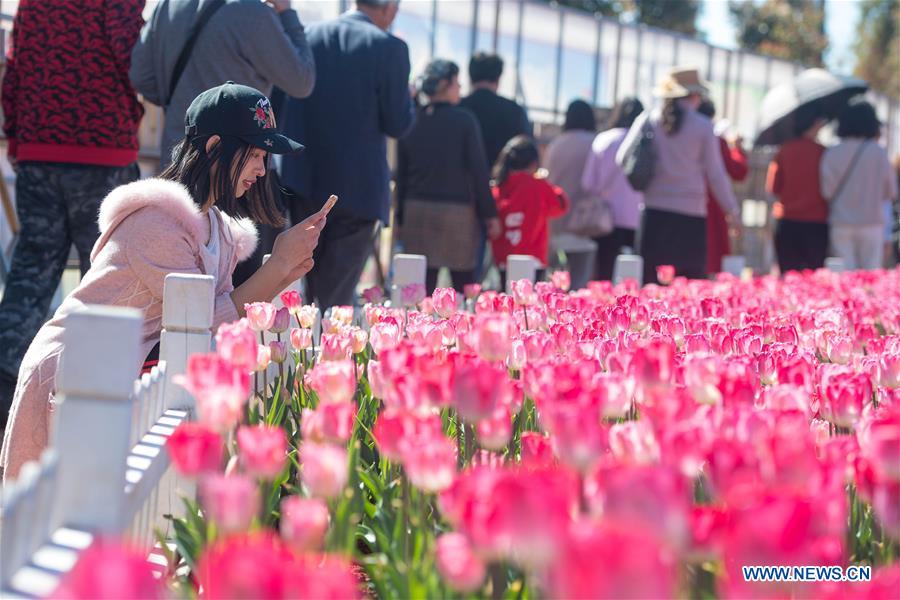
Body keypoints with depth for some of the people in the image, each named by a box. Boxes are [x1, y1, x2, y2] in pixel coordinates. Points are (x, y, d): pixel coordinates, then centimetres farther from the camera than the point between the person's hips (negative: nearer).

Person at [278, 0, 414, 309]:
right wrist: (407, 97, 11)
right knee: (337, 293, 0)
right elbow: (398, 124, -8)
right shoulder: (389, 48, -9)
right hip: (357, 186, -4)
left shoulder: (306, 37, 5)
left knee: (301, 287, 16)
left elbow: (280, 105, 8)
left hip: (304, 179, 4)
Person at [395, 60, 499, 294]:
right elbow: (478, 170, -5)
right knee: (464, 286, 4)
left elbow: (401, 174, 8)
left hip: (417, 211, 3)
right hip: (457, 211, -3)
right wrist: (489, 213, 0)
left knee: (423, 287, 2)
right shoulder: (464, 120, -5)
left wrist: (401, 217, 14)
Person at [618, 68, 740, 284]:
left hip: (653, 212, 2)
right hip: (691, 213, -2)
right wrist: (732, 210, 9)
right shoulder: (703, 126, 1)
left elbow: (622, 159, 3)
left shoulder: (647, 121, 6)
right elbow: (715, 173, 2)